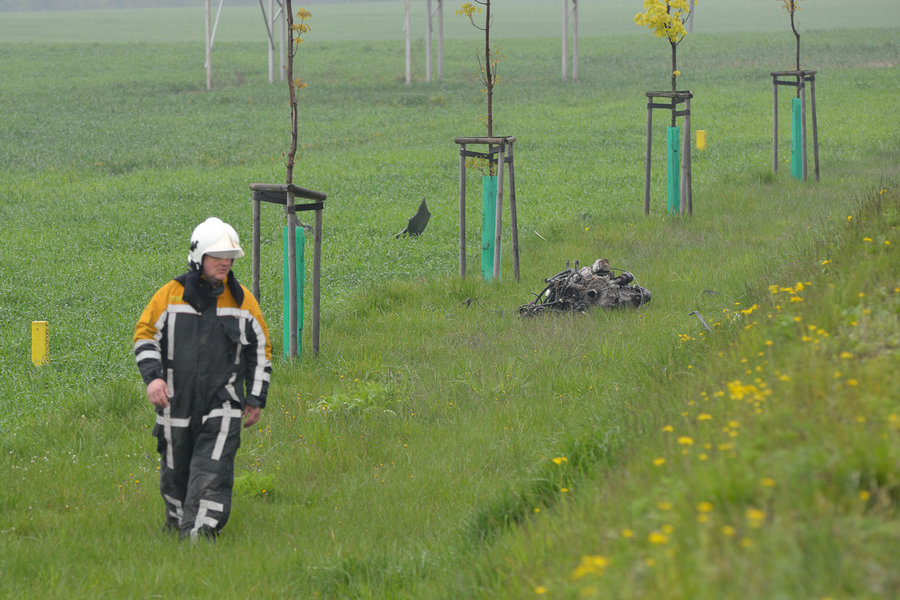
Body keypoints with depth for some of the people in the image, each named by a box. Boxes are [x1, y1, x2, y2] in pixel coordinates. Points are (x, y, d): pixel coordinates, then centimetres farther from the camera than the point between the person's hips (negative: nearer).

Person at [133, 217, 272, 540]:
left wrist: (256, 398, 9)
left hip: (222, 407, 0)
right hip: (176, 403, 1)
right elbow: (145, 335, 3)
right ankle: (177, 521, 34)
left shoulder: (242, 301, 3)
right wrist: (152, 376, -12)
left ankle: (199, 533, -19)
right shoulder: (171, 295, -2)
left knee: (212, 473, -14)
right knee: (175, 472, 12)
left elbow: (261, 349, 12)